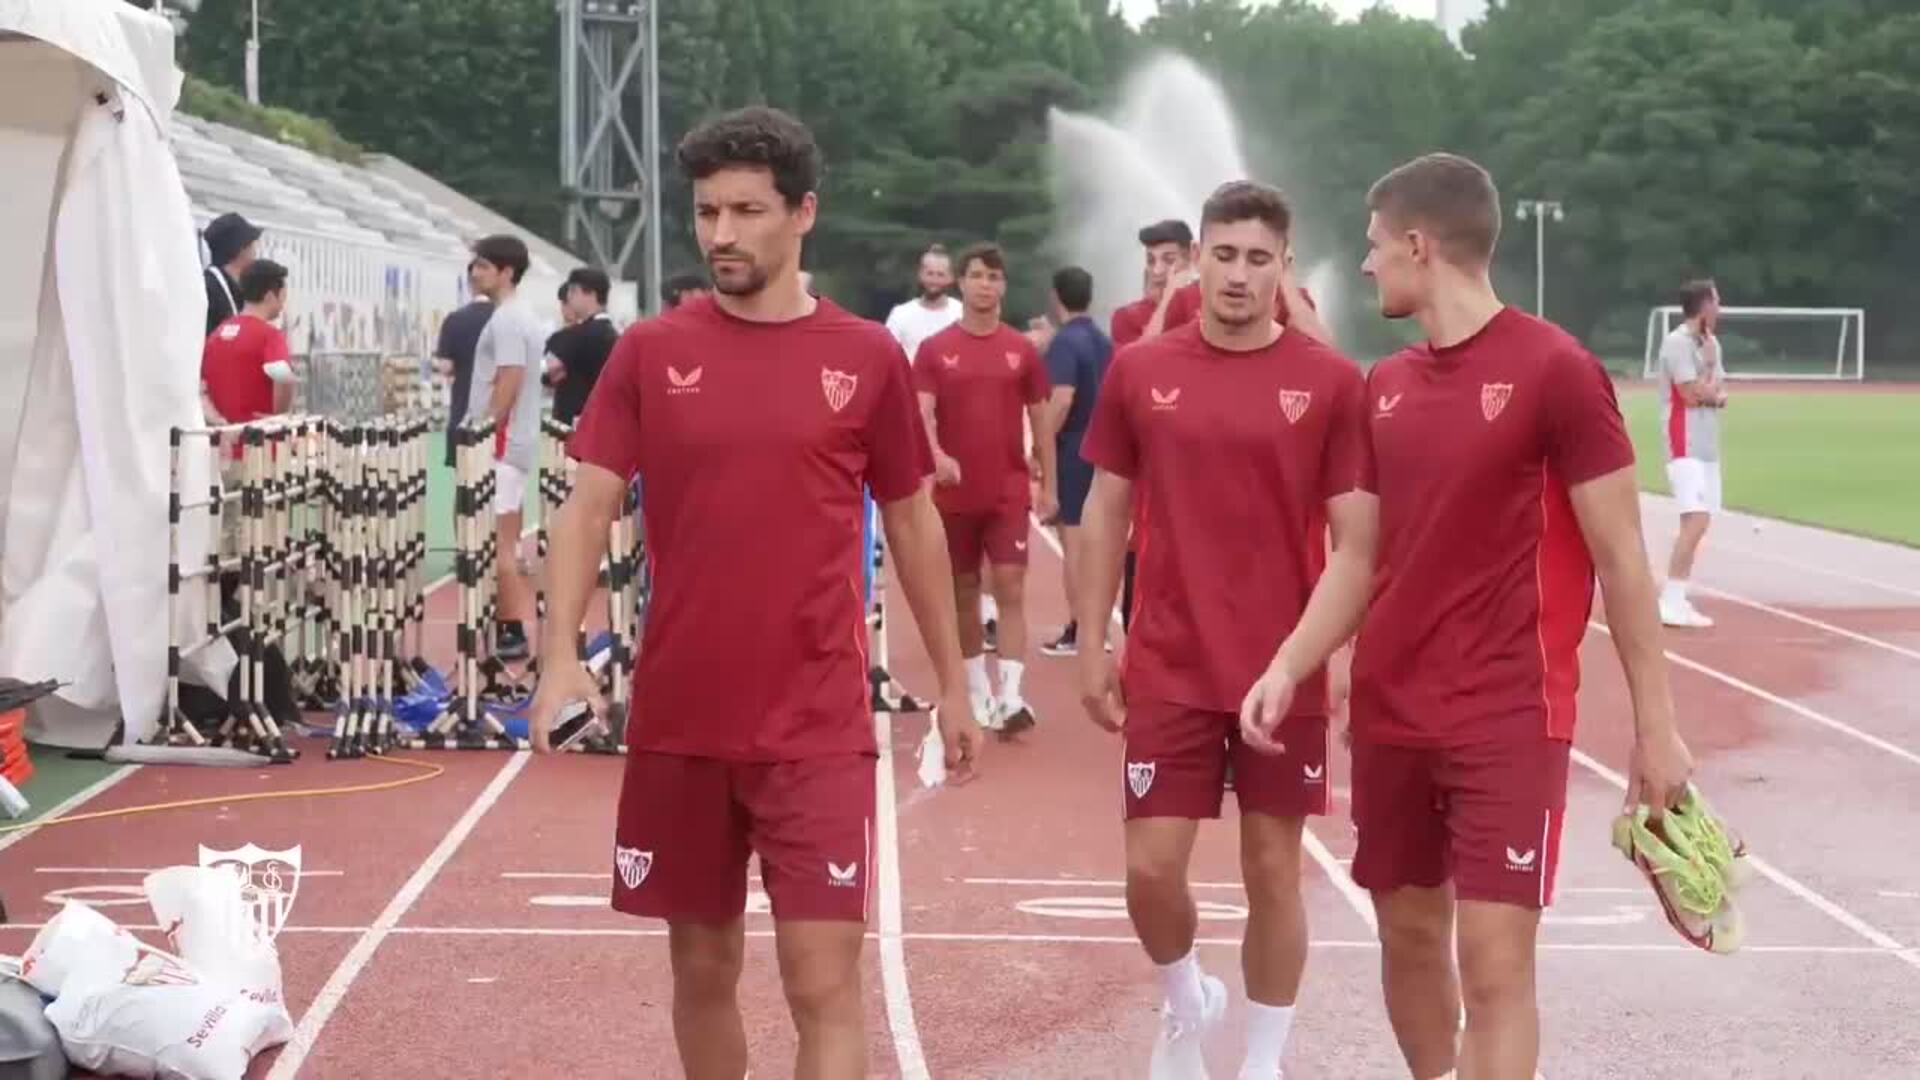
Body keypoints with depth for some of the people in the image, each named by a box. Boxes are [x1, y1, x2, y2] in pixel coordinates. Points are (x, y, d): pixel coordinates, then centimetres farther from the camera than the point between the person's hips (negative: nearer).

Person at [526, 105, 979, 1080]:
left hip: (818, 728, -1)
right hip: (679, 722, 2)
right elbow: (588, 507, -2)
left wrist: (952, 683, 12)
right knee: (702, 968, 13)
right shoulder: (650, 351, 2)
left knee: (824, 983, -6)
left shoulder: (868, 358, 1)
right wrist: (560, 654, -17)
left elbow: (912, 524, 10)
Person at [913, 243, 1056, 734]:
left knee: (1010, 589, -9)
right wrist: (936, 455, -28)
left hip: (1009, 492, -1)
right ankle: (978, 694, 22)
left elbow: (1040, 421, 9)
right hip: (955, 493, 1)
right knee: (964, 593, 10)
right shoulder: (934, 350, 0)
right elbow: (922, 415, -8)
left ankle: (1011, 696, -13)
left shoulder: (1023, 350, 3)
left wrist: (1048, 484, 7)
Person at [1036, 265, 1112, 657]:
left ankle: (1078, 631, -3)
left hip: (1072, 452, -8)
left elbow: (1062, 398, -24)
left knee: (1073, 539, -4)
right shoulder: (1104, 342, 11)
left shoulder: (1065, 342, -14)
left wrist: (1040, 448, -19)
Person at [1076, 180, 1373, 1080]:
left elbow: (1355, 543, -3)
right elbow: (1106, 515, 8)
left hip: (1286, 679, -1)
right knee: (1151, 868, 0)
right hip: (1168, 673, 1)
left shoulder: (1333, 383, -4)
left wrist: (1307, 657, -12)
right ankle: (1185, 1001, 31)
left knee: (1273, 873, 6)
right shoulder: (1139, 371, 1)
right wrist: (1092, 648, 4)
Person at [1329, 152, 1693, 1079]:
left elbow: (1620, 556, -9)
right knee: (1408, 932, 13)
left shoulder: (1555, 369, -12)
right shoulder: (1386, 384, 7)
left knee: (1494, 960, -9)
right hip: (1390, 713, 6)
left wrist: (1655, 723, -9)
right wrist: (1289, 664, 7)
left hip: (1507, 720, -6)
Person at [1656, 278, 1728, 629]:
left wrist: (1714, 395, -8)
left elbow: (1720, 392, 15)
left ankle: (1676, 598, 14)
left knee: (1697, 523, 9)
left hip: (1707, 446, 9)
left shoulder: (1711, 343, 14)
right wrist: (1710, 365, -3)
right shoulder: (1677, 343, -14)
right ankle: (1670, 603, -20)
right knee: (1695, 522, -19)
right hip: (1686, 445, -9)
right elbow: (1694, 395, -18)